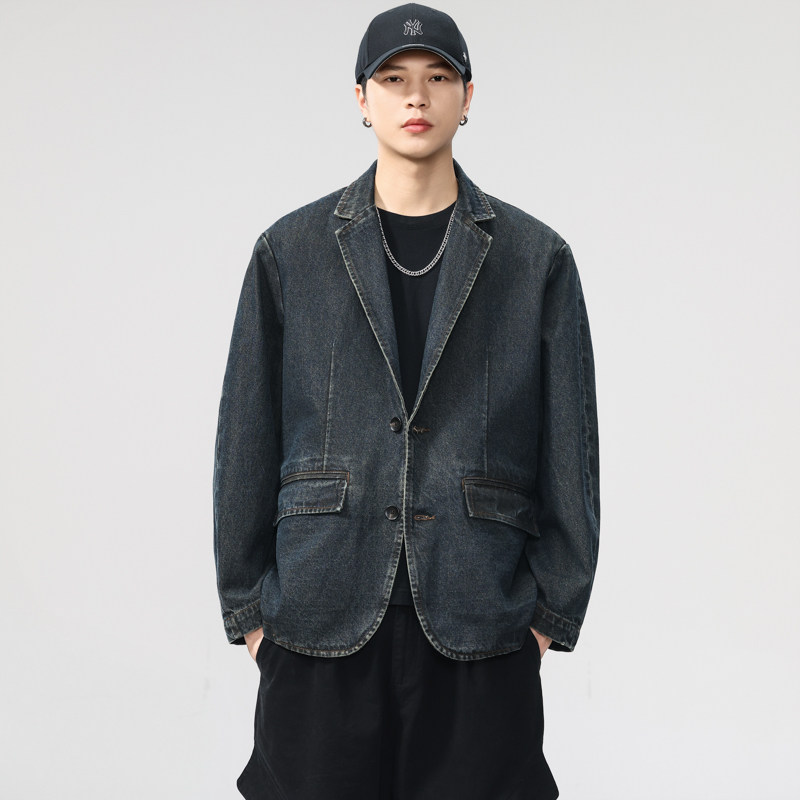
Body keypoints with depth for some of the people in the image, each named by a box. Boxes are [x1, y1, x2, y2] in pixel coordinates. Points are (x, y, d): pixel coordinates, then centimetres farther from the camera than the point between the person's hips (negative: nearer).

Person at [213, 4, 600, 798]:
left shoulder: (537, 258, 4)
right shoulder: (290, 252, 5)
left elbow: (569, 445, 4)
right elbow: (246, 436, 5)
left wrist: (555, 609, 1)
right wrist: (246, 605, 3)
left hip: (480, 626, 0)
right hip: (321, 619, 1)